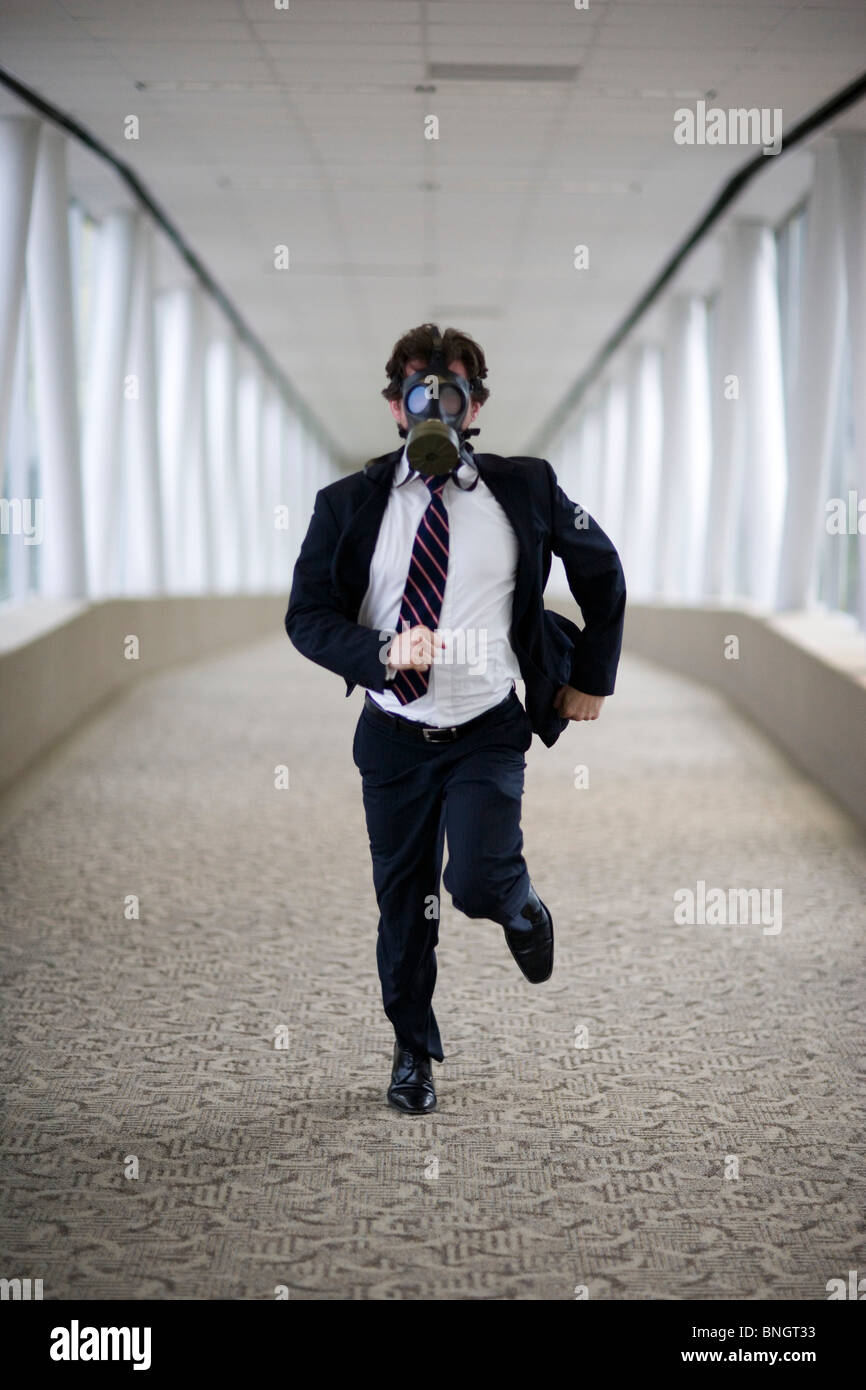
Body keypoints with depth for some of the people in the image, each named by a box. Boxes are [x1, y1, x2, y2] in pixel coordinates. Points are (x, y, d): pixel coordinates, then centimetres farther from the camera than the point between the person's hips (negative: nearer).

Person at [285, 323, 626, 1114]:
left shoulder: (525, 492, -4)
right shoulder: (351, 504, -4)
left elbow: (602, 573, 10)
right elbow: (306, 614, -5)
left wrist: (592, 676, 9)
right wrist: (382, 654, -23)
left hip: (488, 732, -1)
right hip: (393, 734, 2)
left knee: (475, 882, -20)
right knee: (403, 900, 10)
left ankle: (520, 907, 19)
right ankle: (413, 1054, 31)